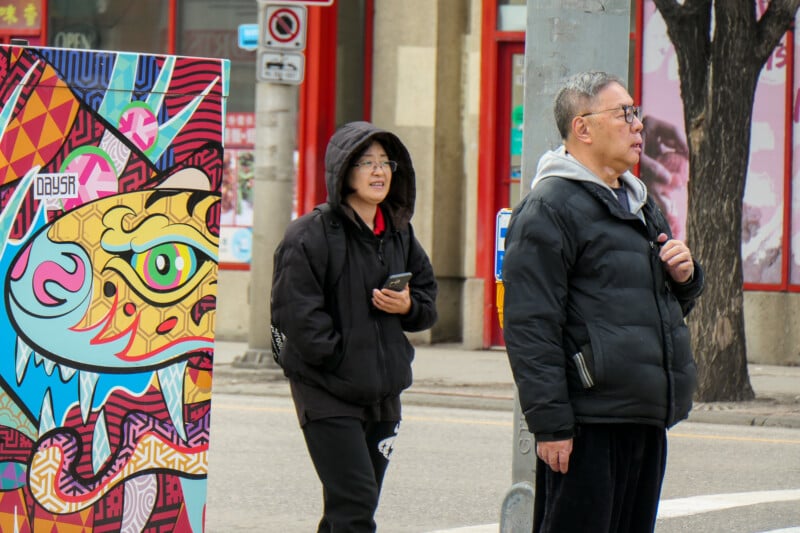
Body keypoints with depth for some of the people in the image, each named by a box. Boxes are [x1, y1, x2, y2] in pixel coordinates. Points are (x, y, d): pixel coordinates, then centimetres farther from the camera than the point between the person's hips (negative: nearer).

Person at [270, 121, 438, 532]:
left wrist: (409, 306, -2)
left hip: (382, 391, 7)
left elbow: (428, 298, 20)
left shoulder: (399, 234, 13)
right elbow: (297, 313, -16)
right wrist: (338, 360, -17)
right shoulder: (310, 235, -10)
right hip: (326, 391, -7)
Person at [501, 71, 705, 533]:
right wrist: (550, 422, -20)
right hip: (589, 423, -9)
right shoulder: (551, 208, -9)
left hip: (647, 418, 9)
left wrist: (686, 277, 7)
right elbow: (531, 326, -15)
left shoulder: (639, 203, 20)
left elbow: (668, 306, 31)